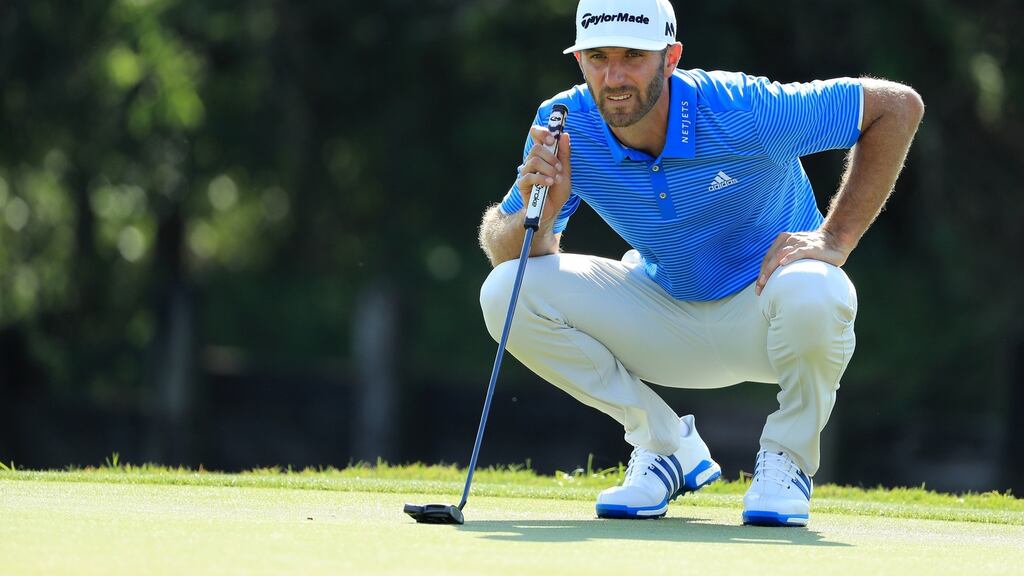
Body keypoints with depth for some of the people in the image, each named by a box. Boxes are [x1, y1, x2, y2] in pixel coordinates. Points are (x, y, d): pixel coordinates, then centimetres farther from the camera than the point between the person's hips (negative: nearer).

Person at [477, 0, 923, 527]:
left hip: (763, 308, -4)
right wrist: (540, 214, -35)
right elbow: (501, 245, -11)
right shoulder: (563, 127, -17)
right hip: (664, 313, 4)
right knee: (505, 295, -18)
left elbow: (899, 106, -19)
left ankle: (787, 459, -9)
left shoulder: (745, 112, -27)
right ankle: (666, 444, -1)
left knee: (809, 292, -40)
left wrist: (836, 238, -22)